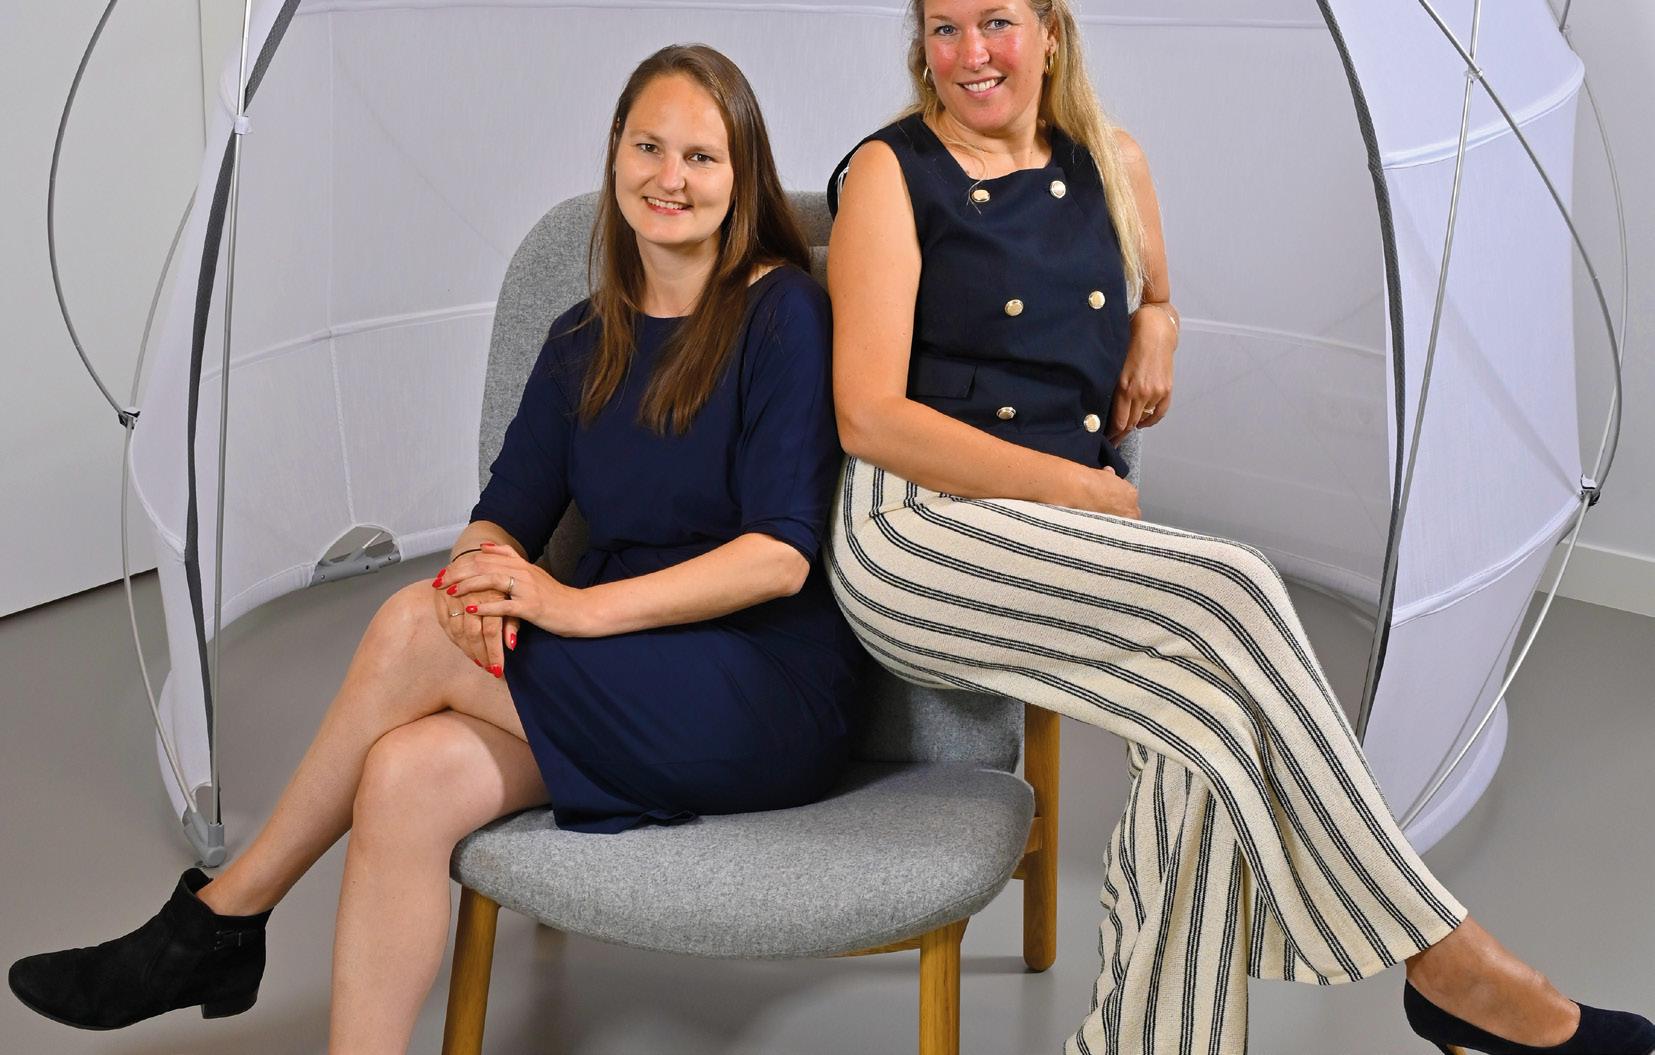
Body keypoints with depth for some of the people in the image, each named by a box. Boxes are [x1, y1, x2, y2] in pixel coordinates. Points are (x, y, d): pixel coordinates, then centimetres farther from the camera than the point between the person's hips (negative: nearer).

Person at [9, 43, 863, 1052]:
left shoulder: (782, 313, -5)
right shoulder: (586, 340, 14)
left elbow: (780, 554, -14)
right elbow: (504, 515, 8)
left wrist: (583, 606, -22)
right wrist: (480, 580, -17)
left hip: (771, 702, -5)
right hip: (629, 694, 5)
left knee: (412, 626, -19)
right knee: (406, 776, -23)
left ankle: (221, 918, -4)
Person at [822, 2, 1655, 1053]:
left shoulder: (1113, 162, 16)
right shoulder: (891, 173, 0)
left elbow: (1152, 298, 35)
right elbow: (870, 418, -8)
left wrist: (1156, 328, 9)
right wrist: (1076, 488, -12)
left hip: (1077, 538, 5)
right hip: (917, 530, -5)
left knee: (1222, 717, -28)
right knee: (1233, 590, -28)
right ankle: (1441, 955, -21)